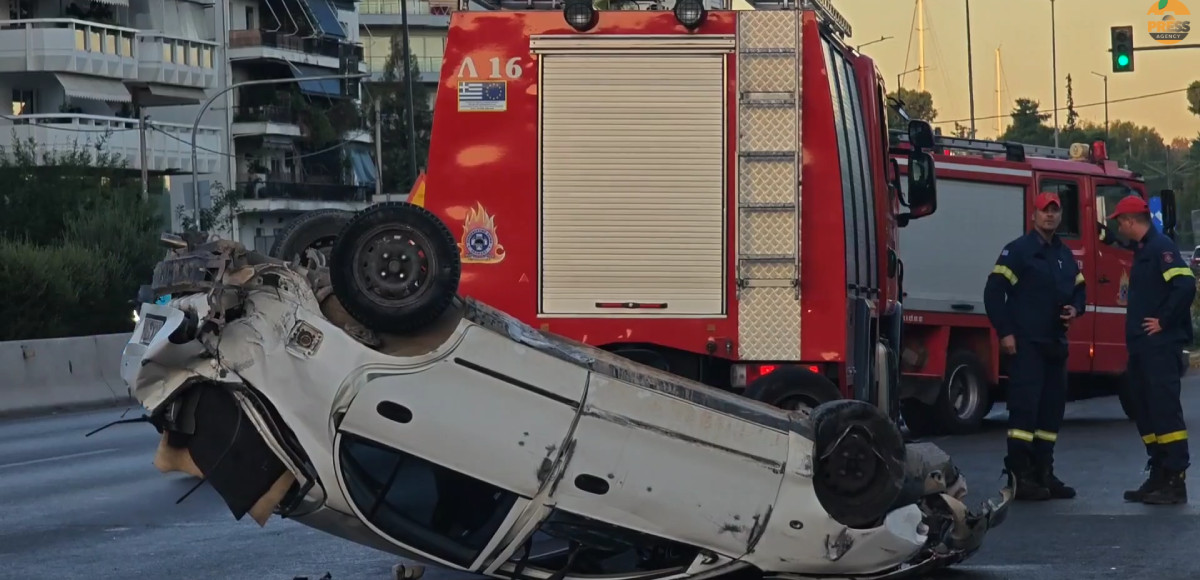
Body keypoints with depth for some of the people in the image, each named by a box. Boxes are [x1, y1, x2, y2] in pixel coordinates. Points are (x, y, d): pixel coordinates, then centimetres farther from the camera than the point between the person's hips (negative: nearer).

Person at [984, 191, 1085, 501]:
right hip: (1026, 343, -7)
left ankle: (1043, 472, 16)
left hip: (1055, 344, 8)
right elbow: (994, 291, -10)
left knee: (1052, 408, 9)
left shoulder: (1065, 255, 16)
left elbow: (1079, 288, 26)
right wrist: (1004, 332, -15)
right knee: (1024, 406, -12)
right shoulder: (1018, 250, -5)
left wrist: (1075, 308, 2)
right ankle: (1019, 476, -12)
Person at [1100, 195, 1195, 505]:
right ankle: (1158, 477, 15)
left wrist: (1164, 321, -19)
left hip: (1160, 347, -10)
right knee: (1145, 412, 11)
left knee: (1165, 411, -11)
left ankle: (1175, 481, -12)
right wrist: (1106, 235, 49)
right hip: (1143, 347, 10)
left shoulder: (1161, 247, -14)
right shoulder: (1144, 247, 16)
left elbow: (1185, 284, -25)